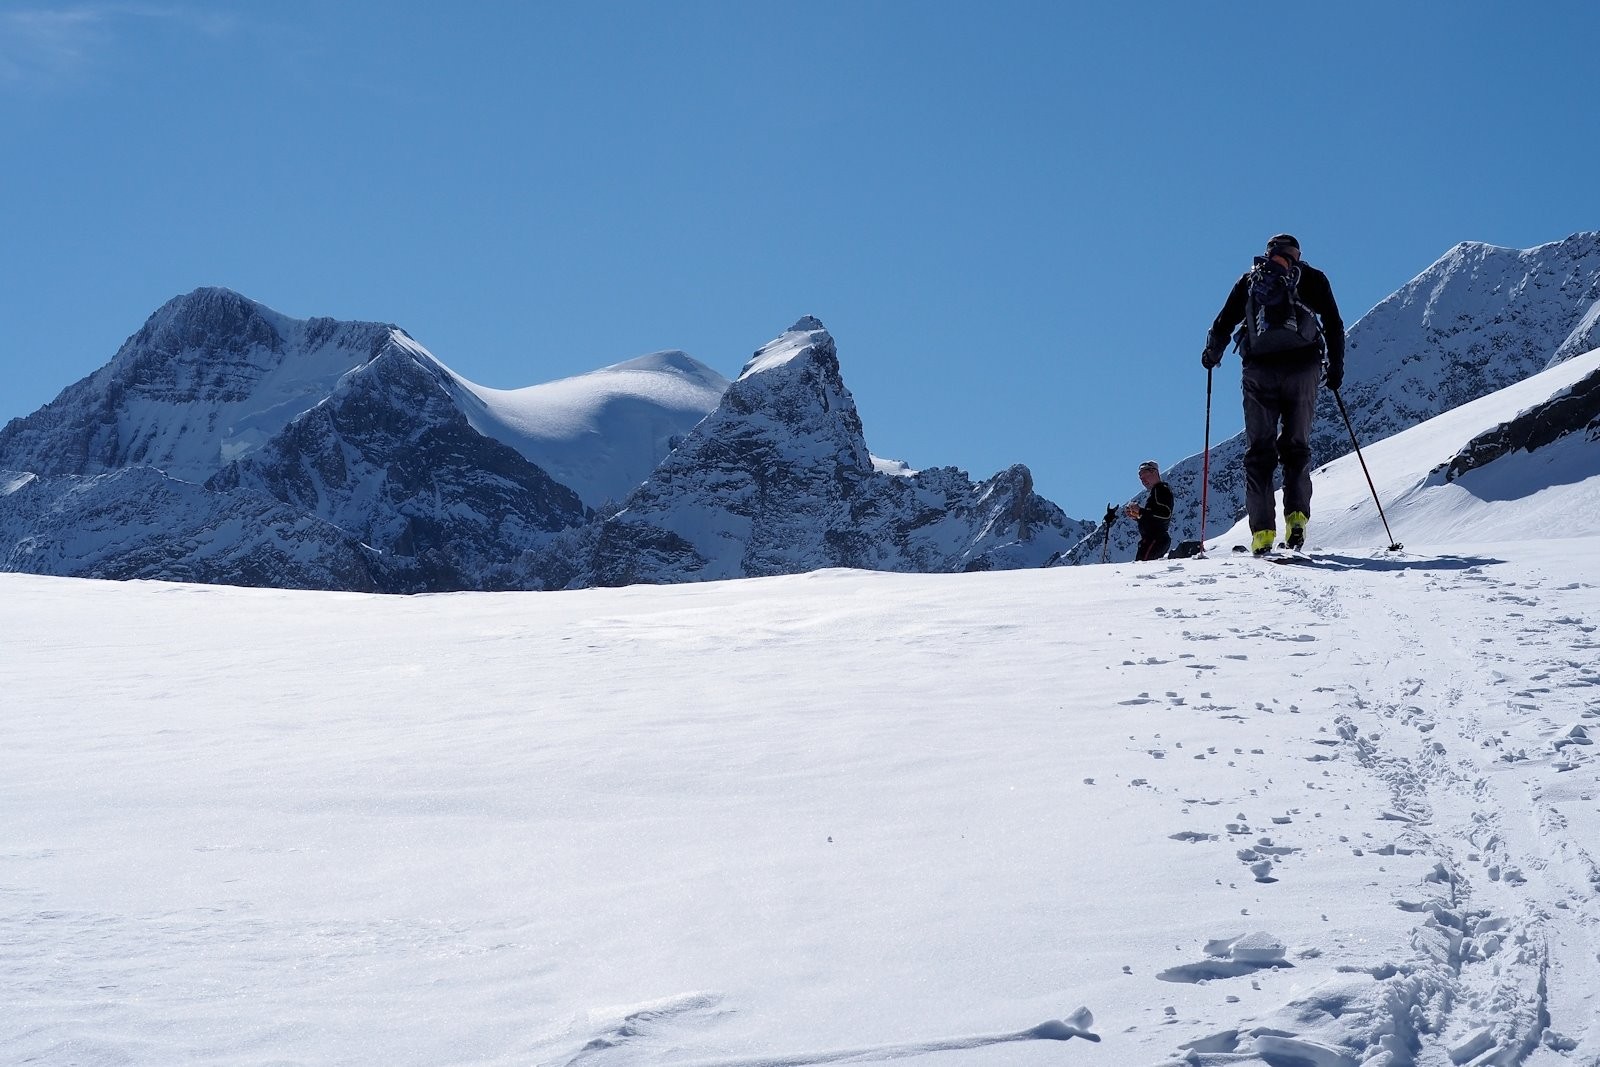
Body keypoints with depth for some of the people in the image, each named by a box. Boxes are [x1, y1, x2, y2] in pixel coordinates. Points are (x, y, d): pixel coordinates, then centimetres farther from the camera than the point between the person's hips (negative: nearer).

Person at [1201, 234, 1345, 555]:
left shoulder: (1249, 279, 15)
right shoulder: (1312, 278, 13)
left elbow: (1223, 325, 11)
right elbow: (1334, 326, 6)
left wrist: (1211, 355, 29)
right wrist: (1335, 369, 14)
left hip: (1259, 371, 0)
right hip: (1302, 368, 0)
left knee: (1259, 449, 4)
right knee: (1296, 445, 11)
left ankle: (1262, 529, -6)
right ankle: (1296, 514, -10)